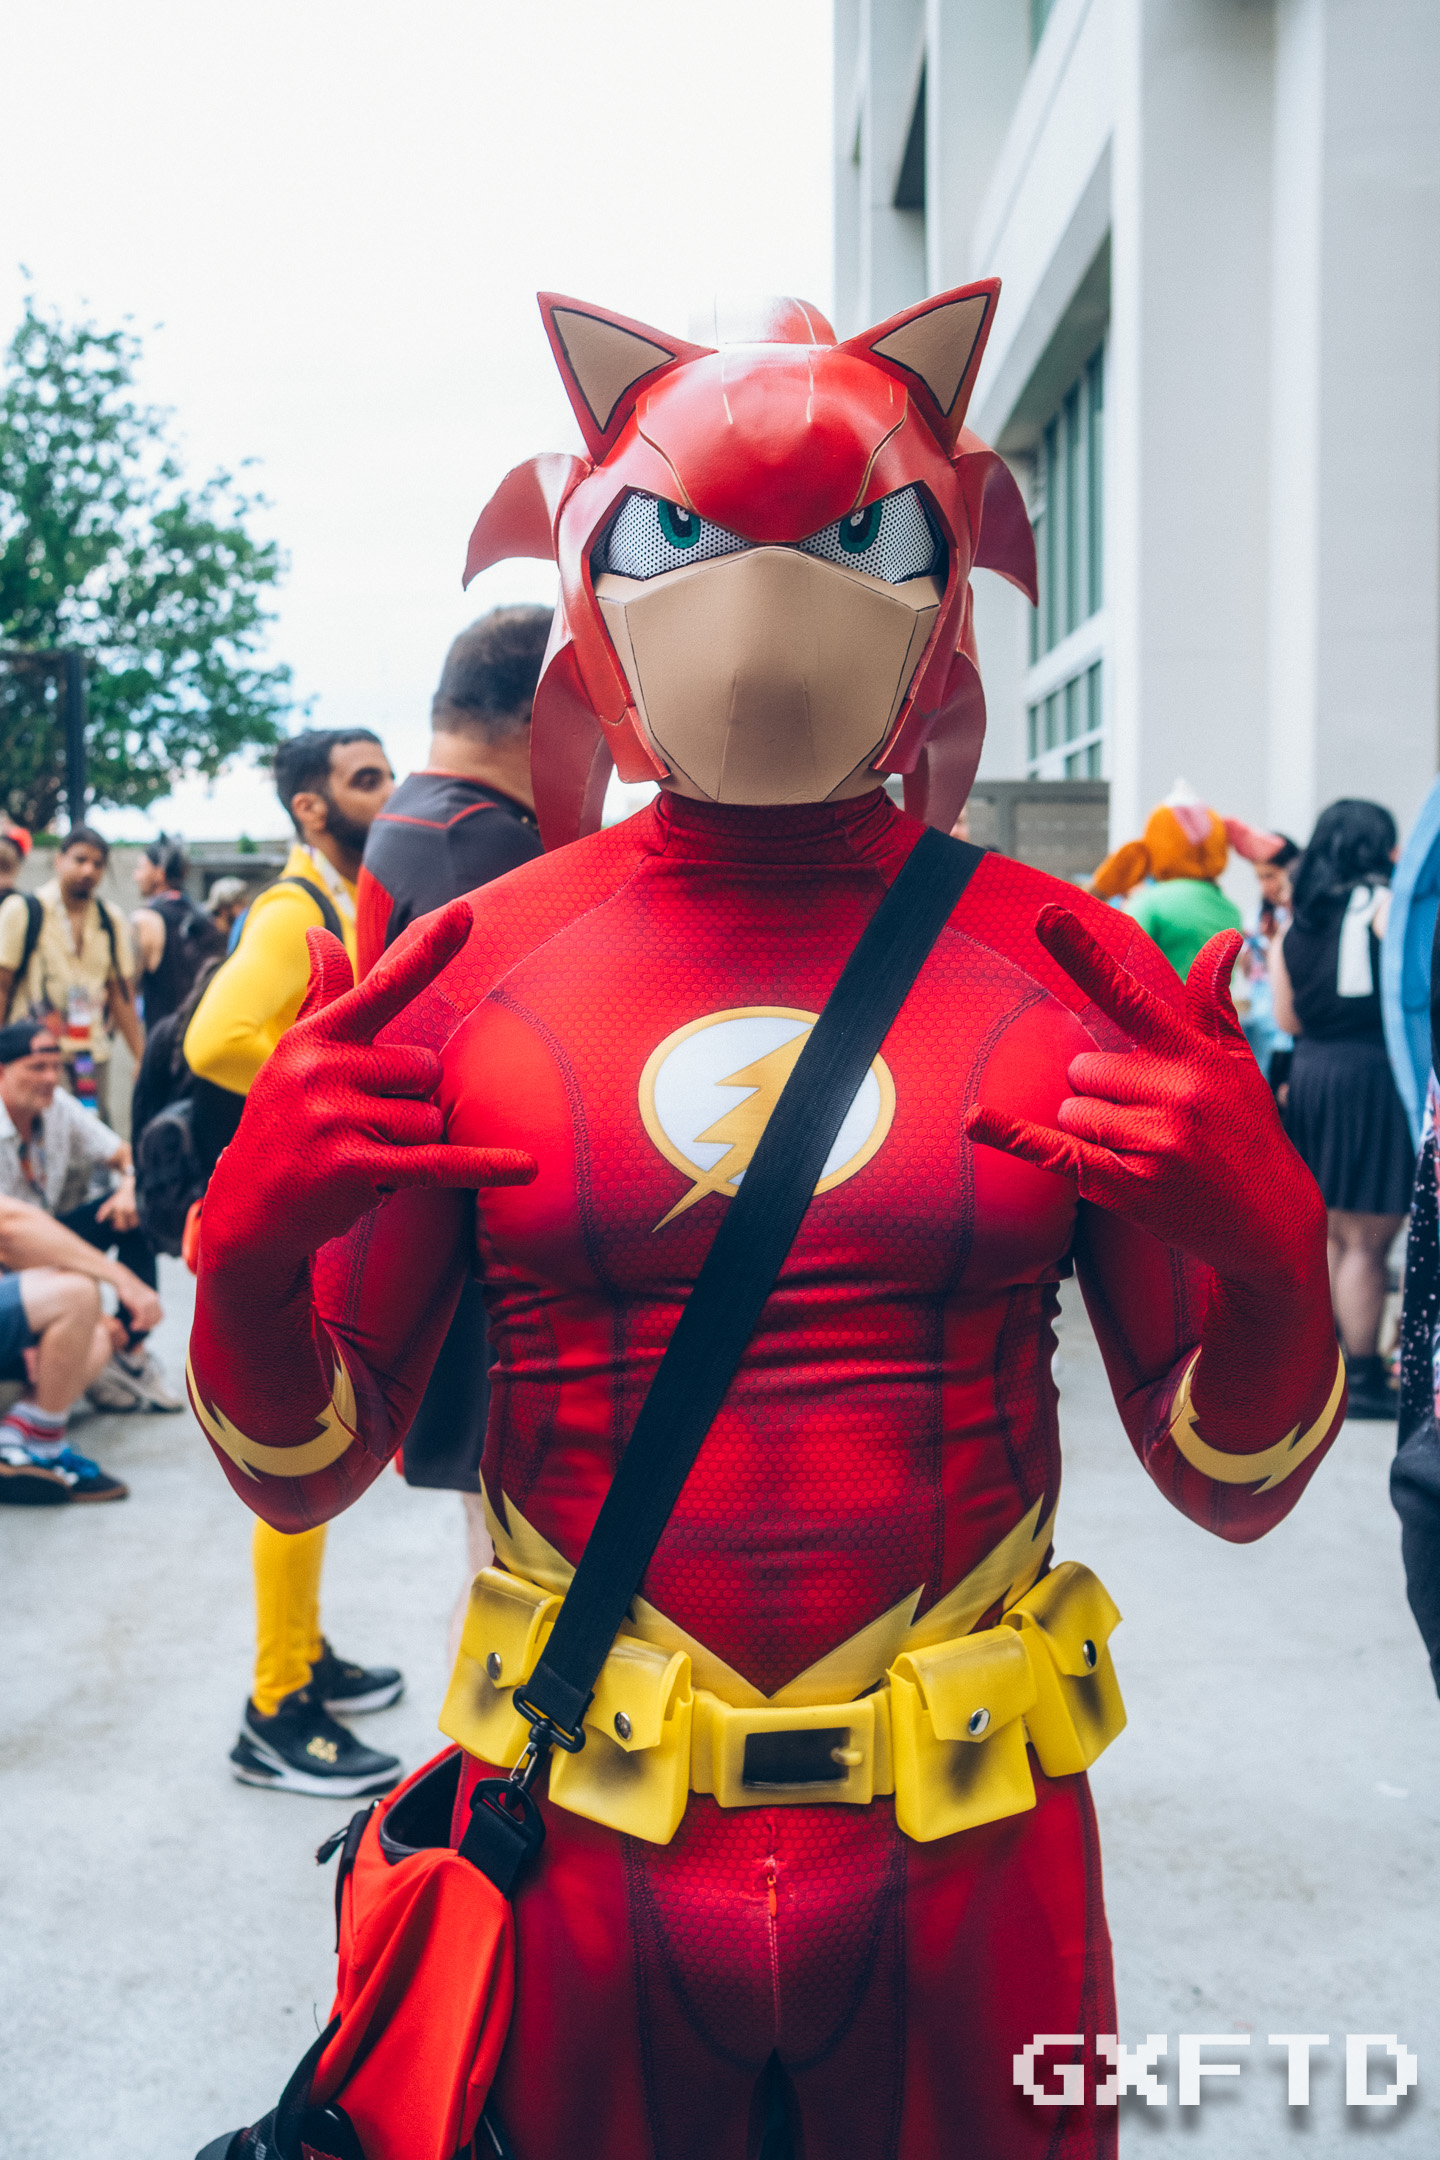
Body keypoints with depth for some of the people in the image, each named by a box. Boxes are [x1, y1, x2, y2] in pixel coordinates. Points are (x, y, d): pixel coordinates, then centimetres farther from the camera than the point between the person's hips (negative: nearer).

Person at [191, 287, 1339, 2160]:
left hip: (969, 1858, 1)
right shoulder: (472, 971, -5)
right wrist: (248, 1249, -18)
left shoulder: (1069, 970, -5)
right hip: (580, 1862, 0)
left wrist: (1267, 1256, -20)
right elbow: (303, 1469, 1)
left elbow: (1234, 1484, 0)